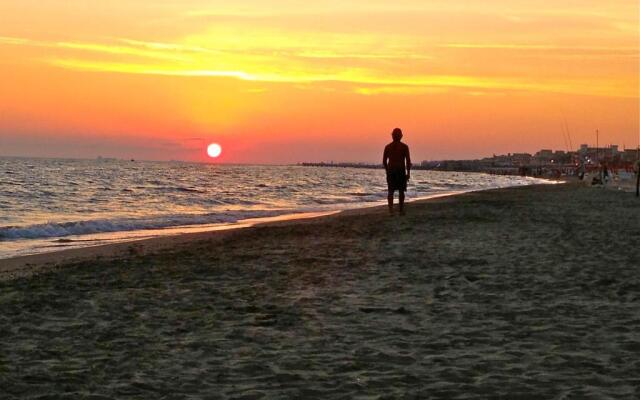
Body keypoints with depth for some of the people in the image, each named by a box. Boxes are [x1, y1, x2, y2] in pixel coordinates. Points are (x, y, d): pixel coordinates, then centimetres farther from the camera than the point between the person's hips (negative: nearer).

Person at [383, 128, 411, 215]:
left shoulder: (387, 147, 3)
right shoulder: (404, 147, -4)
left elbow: (384, 161, 5)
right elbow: (408, 160, -8)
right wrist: (408, 173, -3)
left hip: (390, 171, 2)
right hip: (401, 171, -2)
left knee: (391, 191, 5)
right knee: (401, 191, 8)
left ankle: (391, 208, -12)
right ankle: (401, 210, 13)